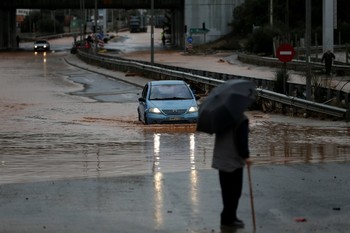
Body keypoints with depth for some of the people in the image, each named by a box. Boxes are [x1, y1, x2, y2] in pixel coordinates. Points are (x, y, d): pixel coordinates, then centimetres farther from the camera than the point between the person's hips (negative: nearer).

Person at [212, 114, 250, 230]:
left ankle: (230, 217, 24)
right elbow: (242, 141, -20)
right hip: (234, 161, -8)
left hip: (220, 159, 8)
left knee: (226, 190, 15)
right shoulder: (242, 119, -17)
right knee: (234, 191, 1)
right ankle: (228, 219, 2)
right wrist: (245, 156, -11)